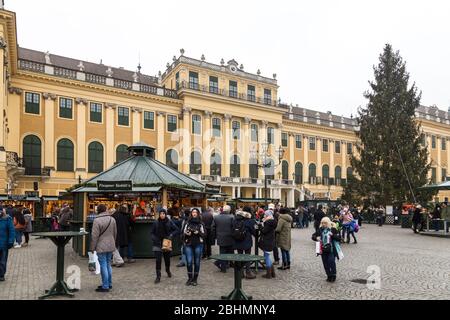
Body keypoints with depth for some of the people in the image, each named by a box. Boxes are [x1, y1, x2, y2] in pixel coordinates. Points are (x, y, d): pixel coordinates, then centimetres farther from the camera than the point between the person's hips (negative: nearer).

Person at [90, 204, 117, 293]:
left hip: (101, 247, -6)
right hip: (111, 246, 6)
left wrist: (92, 247, -5)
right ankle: (109, 284, 25)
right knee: (108, 264, 16)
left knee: (103, 266, -1)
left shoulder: (97, 220, -14)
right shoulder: (112, 219, 6)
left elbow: (94, 235, -14)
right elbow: (115, 233, 14)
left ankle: (105, 286, 4)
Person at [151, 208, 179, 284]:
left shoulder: (169, 222, -5)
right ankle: (158, 277, 1)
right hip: (158, 244, -1)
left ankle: (168, 270, 44)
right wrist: (155, 239, -10)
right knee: (158, 260, -9)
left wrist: (171, 235, -17)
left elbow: (177, 230, -4)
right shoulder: (156, 223, -3)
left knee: (167, 259, 15)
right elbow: (152, 233, 6)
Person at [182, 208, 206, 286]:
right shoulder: (187, 223, 5)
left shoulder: (201, 224, 2)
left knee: (197, 262, 5)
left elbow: (204, 234, 1)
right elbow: (183, 233, 7)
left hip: (198, 245, 0)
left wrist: (198, 233, -16)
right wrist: (186, 234, -13)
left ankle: (195, 279, 17)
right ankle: (190, 278, 13)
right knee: (189, 262, -4)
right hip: (188, 244, 0)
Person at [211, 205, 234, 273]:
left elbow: (213, 228, 3)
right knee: (230, 253, 11)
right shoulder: (231, 217, -12)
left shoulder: (216, 217, 0)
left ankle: (223, 268, 9)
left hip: (220, 239, 3)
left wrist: (216, 236, 14)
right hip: (229, 239, -3)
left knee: (222, 253, 12)